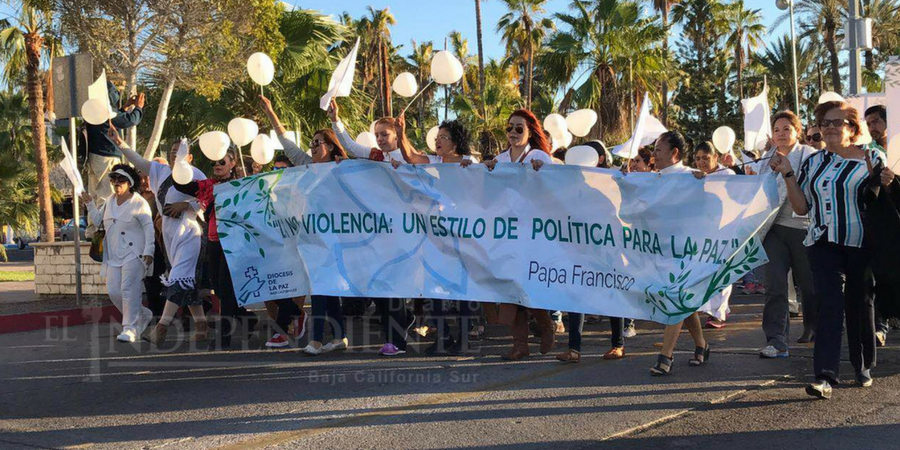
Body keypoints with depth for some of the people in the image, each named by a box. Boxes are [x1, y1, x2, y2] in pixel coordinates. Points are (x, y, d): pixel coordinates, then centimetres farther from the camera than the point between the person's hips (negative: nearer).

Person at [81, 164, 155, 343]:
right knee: (113, 291, 3)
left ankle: (130, 329, -11)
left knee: (129, 290, -14)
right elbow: (98, 219, 25)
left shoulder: (139, 203, -6)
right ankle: (143, 315, 22)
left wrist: (148, 251, -17)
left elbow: (149, 228, -10)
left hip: (133, 254, -7)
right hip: (113, 255, 7)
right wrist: (89, 203, 12)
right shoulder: (110, 201, 15)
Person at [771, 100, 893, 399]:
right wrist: (788, 174, -1)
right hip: (825, 243, 1)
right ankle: (824, 377, -18)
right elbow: (802, 207, 8)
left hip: (862, 243, -1)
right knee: (830, 304, -12)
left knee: (860, 304, 9)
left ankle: (864, 367, 29)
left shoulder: (873, 157, 2)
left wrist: (883, 185, -17)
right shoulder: (813, 163, 10)